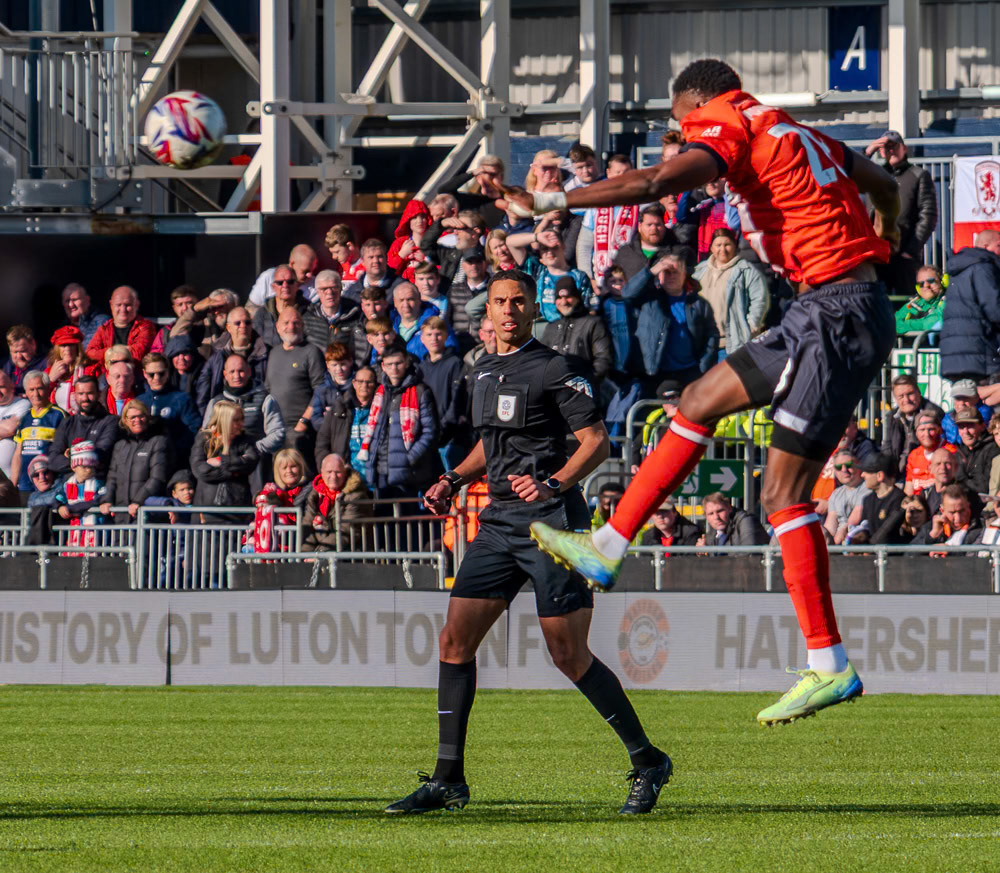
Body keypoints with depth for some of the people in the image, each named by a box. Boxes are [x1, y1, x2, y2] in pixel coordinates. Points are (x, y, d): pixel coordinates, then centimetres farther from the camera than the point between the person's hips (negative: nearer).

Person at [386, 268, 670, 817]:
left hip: (551, 523, -7)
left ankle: (647, 763, 6)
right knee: (454, 640, 0)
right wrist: (454, 480, 16)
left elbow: (596, 442, -9)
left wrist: (553, 485, -23)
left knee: (570, 656, -7)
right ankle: (448, 779, 4)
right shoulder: (485, 369, 17)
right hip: (499, 522, 8)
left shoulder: (552, 370, -7)